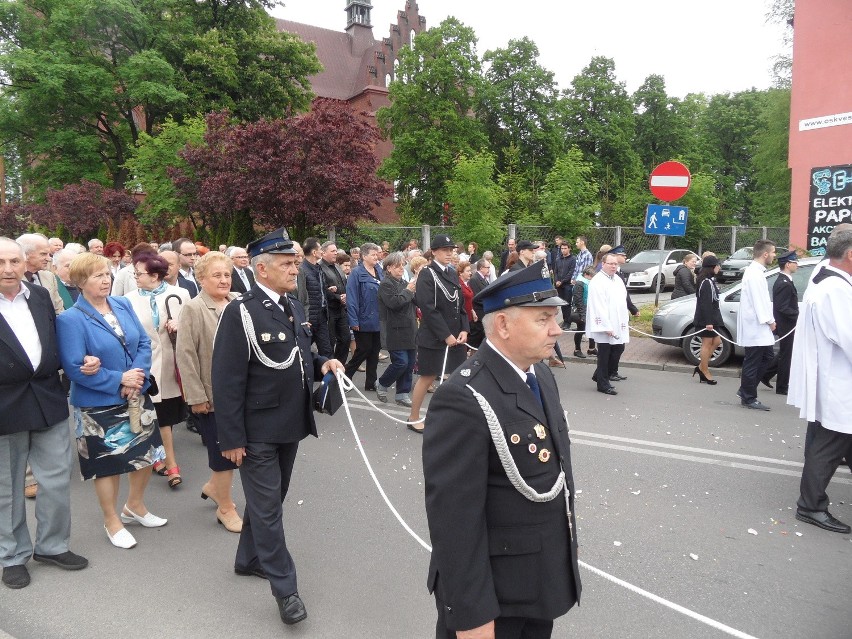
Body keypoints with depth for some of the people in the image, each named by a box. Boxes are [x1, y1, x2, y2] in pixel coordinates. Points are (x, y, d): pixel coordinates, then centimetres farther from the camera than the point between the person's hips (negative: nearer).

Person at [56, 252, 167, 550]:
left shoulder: (123, 305, 2)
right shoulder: (70, 319, -15)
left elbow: (144, 343, 1)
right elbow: (74, 367, -18)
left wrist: (138, 377, -14)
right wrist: (119, 380, -19)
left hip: (137, 396, 6)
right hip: (99, 404, -5)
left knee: (146, 454, 15)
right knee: (108, 463, 10)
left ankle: (135, 506, 40)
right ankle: (112, 521, 31)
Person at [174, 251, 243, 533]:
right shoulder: (193, 309, -9)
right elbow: (186, 356, -12)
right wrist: (197, 397, -14)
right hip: (213, 394, -5)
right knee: (224, 451, 5)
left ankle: (214, 486, 41)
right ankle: (225, 507, 25)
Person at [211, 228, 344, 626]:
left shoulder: (293, 306, 7)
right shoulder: (241, 313, -18)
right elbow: (227, 381, -18)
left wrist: (322, 365, -4)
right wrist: (231, 438, -17)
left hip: (291, 424, 8)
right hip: (258, 431, -8)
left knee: (269, 500, 22)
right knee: (267, 507, 5)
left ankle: (249, 559, 43)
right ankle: (285, 588, 19)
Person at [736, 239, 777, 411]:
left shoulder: (756, 271, 14)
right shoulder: (755, 273, -18)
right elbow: (758, 301, -20)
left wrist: (769, 319, 10)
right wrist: (769, 320, -12)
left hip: (759, 324, 10)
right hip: (755, 325, -10)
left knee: (767, 356, 17)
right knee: (752, 362, -1)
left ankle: (746, 390, 22)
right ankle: (748, 398, 9)